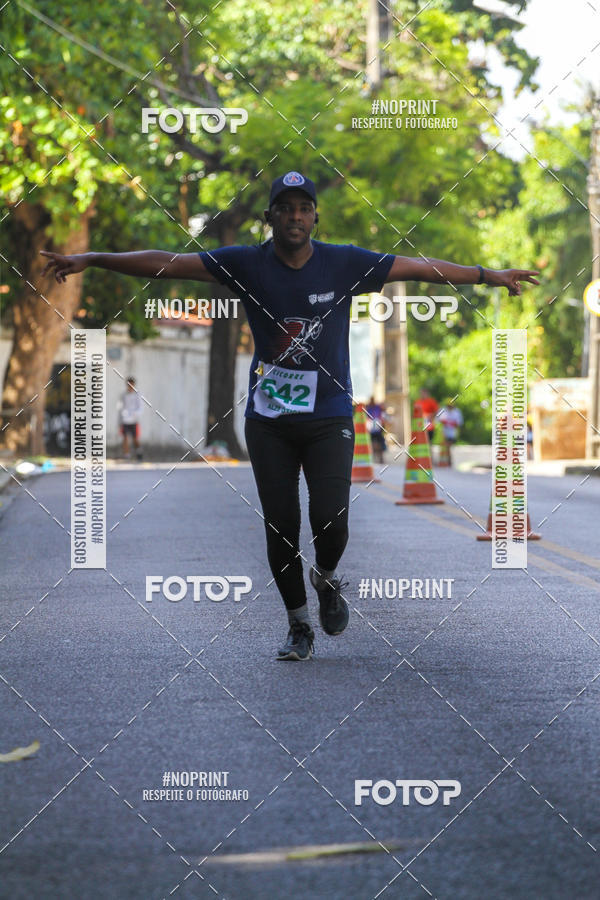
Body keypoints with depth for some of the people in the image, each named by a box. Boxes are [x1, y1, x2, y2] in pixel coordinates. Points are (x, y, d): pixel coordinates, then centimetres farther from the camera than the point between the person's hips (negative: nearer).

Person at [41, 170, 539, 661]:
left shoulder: (346, 264, -4)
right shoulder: (246, 264, -4)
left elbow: (420, 267, 1)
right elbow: (165, 263, -6)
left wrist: (489, 276, 1)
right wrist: (90, 260, -10)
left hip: (329, 417, -1)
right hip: (269, 419, 1)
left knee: (330, 520, -12)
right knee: (280, 528, 1)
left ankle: (327, 577, 23)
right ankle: (299, 626, 19)